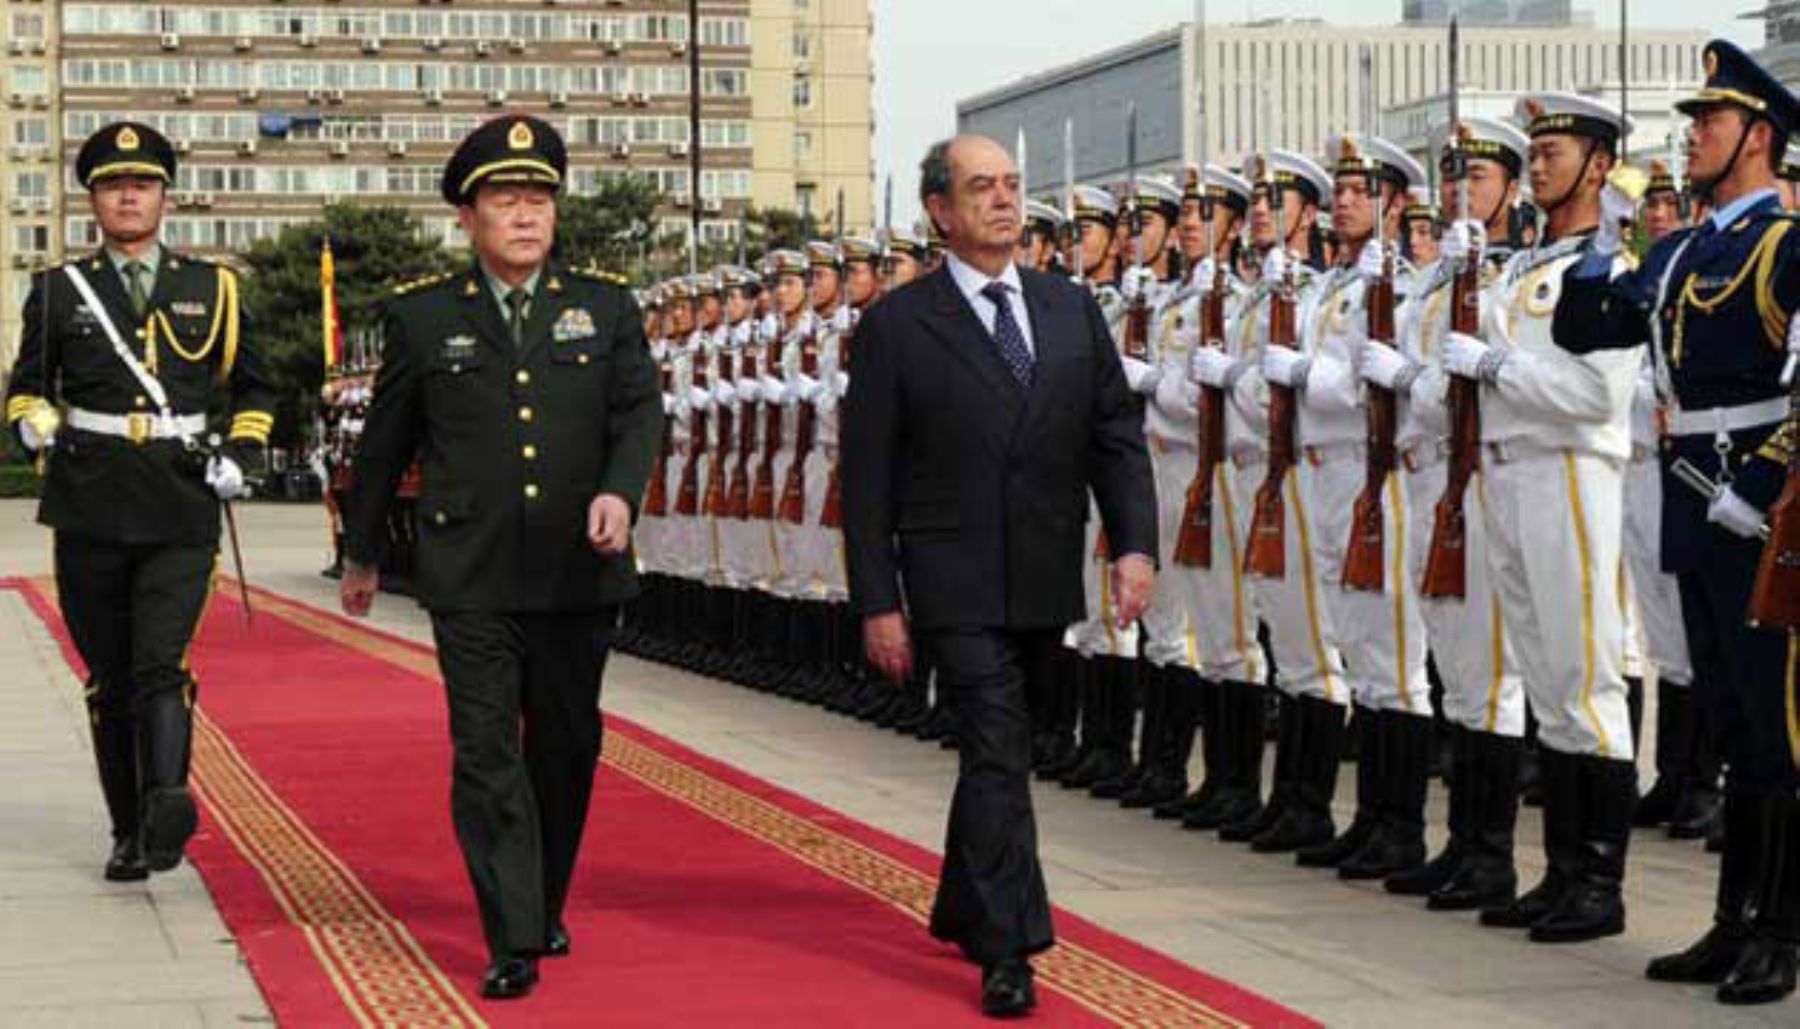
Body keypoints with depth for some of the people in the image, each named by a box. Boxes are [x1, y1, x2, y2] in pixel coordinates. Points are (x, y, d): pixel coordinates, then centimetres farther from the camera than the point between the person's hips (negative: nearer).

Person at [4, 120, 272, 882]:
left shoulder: (210, 289, 10)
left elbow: (253, 389, 19)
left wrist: (239, 456, 4)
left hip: (181, 510, -1)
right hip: (90, 509, 1)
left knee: (162, 665, -17)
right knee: (110, 677, 6)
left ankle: (167, 804, -30)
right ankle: (129, 835, 14)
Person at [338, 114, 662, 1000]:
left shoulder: (606, 307, 7)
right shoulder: (422, 318, 4)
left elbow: (641, 411, -1)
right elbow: (384, 444, 12)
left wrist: (620, 492, -21)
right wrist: (362, 553, 19)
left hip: (579, 571, 2)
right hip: (470, 580, -2)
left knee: (567, 747, 12)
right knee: (487, 752, -7)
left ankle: (547, 907, 30)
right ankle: (513, 944, -7)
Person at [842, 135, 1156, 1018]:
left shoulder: (1070, 309, 8)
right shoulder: (897, 326, -5)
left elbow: (1117, 433, 8)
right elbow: (866, 475, -4)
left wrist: (1135, 542, -6)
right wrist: (878, 601, -8)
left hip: (1046, 581, 5)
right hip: (958, 582, -5)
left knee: (995, 751, 17)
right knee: (998, 754, -10)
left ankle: (962, 906, 34)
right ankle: (1009, 951, -7)